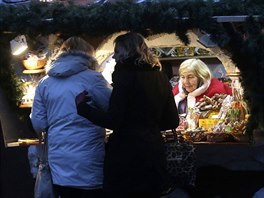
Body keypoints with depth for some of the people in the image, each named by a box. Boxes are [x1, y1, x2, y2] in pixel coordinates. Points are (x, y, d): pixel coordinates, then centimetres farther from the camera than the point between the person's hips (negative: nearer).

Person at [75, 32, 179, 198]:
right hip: (153, 152, 7)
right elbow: (172, 121, 12)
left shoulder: (126, 74, -10)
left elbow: (113, 121, -16)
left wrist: (82, 106, -7)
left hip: (127, 154, -7)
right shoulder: (160, 76, 9)